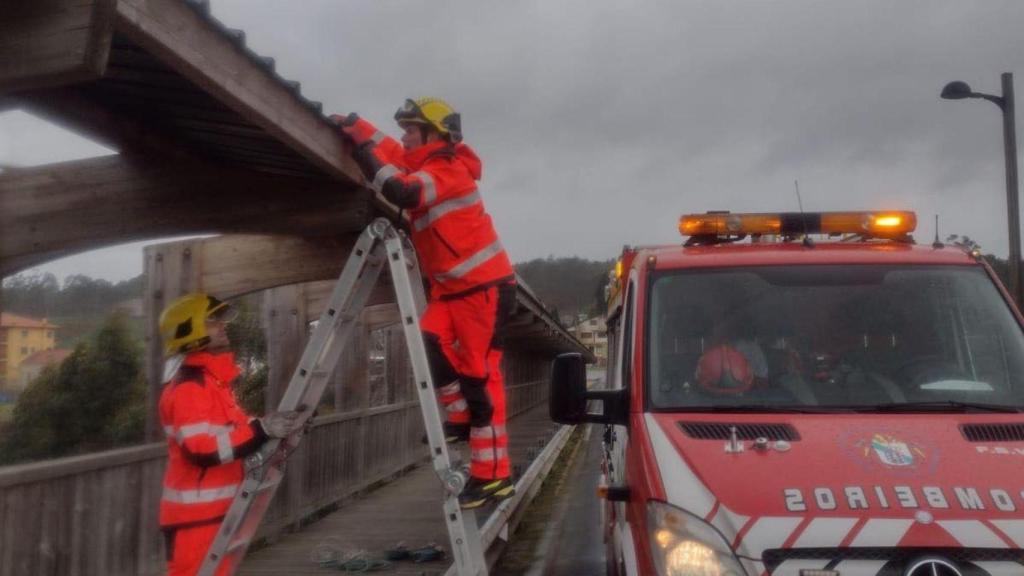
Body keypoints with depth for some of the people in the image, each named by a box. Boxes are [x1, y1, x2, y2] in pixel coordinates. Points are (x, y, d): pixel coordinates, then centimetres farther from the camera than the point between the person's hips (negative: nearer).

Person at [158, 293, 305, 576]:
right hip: (194, 515, -10)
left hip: (215, 510, 10)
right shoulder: (187, 387, -19)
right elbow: (201, 449, -30)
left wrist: (272, 428, 7)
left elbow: (232, 431, 23)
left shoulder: (214, 380, 14)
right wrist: (261, 430, -33)